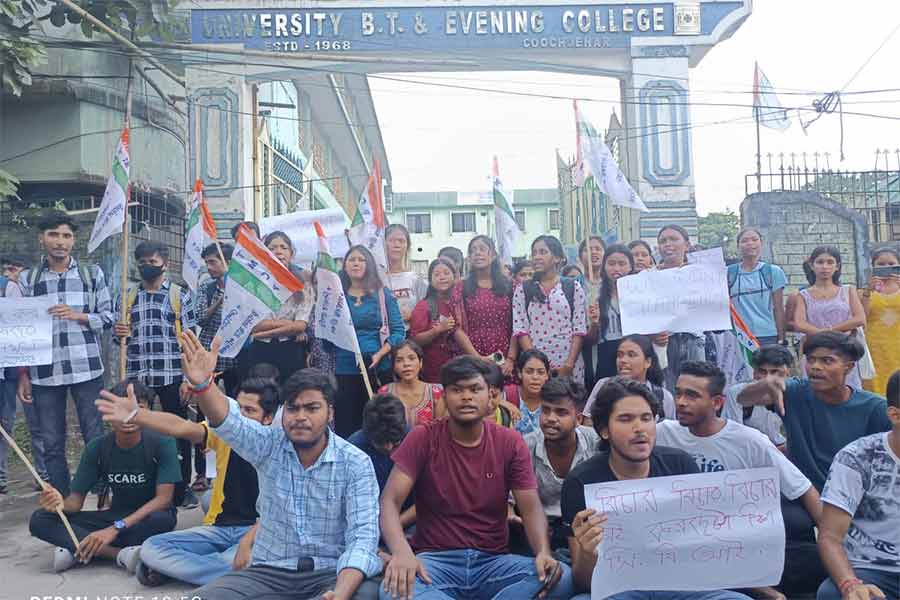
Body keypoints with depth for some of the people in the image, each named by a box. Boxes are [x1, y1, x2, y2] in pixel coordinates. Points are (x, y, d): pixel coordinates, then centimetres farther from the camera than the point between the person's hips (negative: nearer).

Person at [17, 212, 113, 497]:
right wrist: (23, 375, 4)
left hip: (86, 369, -1)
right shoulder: (27, 278, 8)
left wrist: (78, 316, -11)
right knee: (52, 445, 7)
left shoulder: (92, 273, 6)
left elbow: (108, 318, 7)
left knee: (96, 439, 3)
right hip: (44, 373, 1)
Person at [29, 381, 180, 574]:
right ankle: (120, 554, -26)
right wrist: (61, 504, -31)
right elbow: (76, 499, -6)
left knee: (164, 519, -40)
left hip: (150, 516, -4)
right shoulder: (96, 448, -7)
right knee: (39, 520, -14)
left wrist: (116, 528, -33)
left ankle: (76, 550, -21)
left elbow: (163, 498, -24)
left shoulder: (162, 443, -19)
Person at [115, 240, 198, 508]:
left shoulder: (180, 295, 1)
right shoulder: (127, 298, 11)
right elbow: (121, 338, 19)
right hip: (136, 377, 3)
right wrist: (119, 334, -6)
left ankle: (183, 487, 16)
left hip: (172, 375, -3)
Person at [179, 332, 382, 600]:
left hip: (330, 572, -2)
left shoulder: (356, 463, -8)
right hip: (269, 571, 2)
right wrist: (202, 383, -42)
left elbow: (362, 536, -14)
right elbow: (229, 421, -21)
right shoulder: (269, 444, 0)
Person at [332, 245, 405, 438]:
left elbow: (398, 331, 1)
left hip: (379, 369, -1)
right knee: (345, 425, 1)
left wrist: (380, 354, -12)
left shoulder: (383, 294, 6)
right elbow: (326, 340, 10)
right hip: (345, 370, 1)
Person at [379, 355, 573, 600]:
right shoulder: (422, 438, -4)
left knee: (562, 578, -25)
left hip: (493, 561, 2)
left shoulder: (511, 443, 2)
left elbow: (531, 508, -2)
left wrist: (543, 553, -24)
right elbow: (390, 501, -11)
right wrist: (401, 552, -32)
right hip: (436, 559, -2)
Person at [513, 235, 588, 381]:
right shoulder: (522, 290, 6)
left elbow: (580, 329, 0)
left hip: (568, 364, 0)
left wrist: (569, 365, -9)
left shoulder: (573, 287, 5)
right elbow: (520, 329, -1)